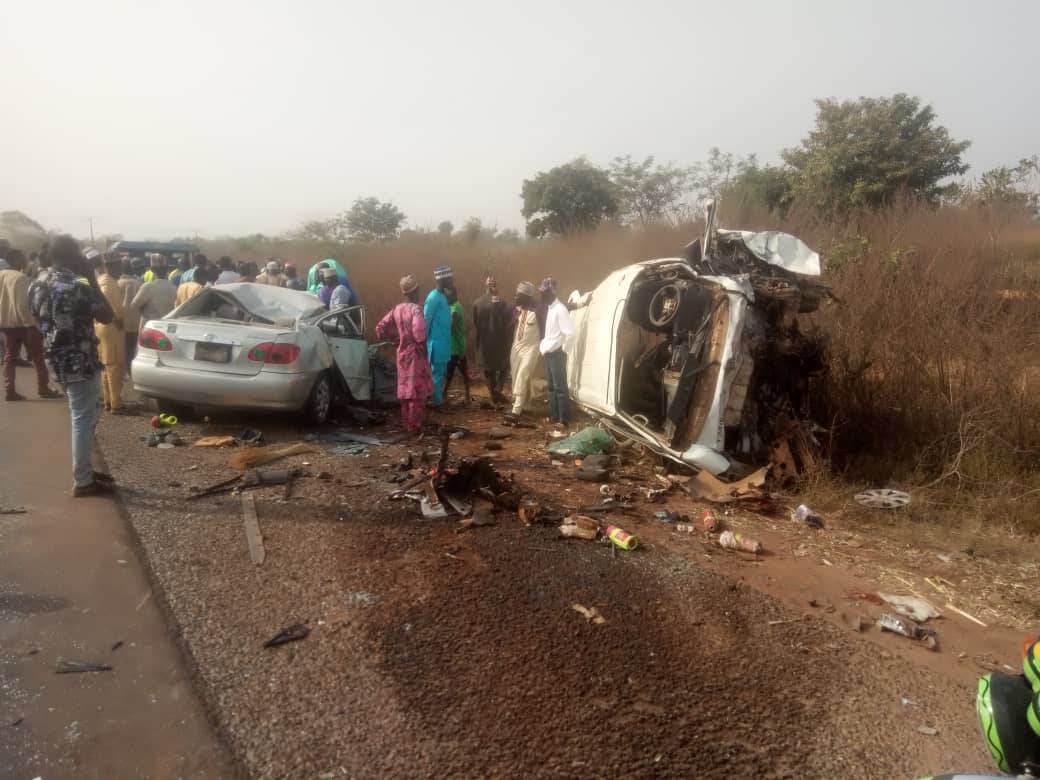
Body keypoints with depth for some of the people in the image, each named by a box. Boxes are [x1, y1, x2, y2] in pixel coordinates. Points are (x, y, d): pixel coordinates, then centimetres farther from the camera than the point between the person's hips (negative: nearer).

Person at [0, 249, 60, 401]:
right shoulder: (22, 278, -16)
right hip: (22, 323, -7)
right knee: (37, 356, 4)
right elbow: (22, 305, -22)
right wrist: (31, 325, -20)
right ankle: (43, 388, 5)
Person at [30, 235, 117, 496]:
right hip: (80, 362, -9)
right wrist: (92, 279, -8)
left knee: (83, 417, 20)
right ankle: (83, 481, 6)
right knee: (84, 420, -1)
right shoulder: (77, 287, -19)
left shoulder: (37, 286, 7)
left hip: (58, 360, 9)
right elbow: (107, 316, -10)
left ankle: (84, 471, 29)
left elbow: (38, 319, 18)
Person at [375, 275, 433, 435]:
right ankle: (414, 426, 3)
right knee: (417, 391, 0)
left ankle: (407, 424, 24)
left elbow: (380, 329, 6)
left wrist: (396, 337, 12)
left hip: (402, 354, 7)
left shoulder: (397, 309, 6)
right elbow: (418, 331, -32)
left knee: (405, 390, 16)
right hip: (415, 355, -7)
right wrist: (422, 344, -13)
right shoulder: (416, 309, -16)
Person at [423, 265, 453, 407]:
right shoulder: (434, 297, -16)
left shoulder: (443, 296, 12)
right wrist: (425, 341, -14)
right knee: (437, 372, -2)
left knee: (442, 372, 14)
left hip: (443, 341, 9)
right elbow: (426, 320, -16)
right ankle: (438, 401, 6)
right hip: (437, 342, -9)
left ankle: (440, 399, 22)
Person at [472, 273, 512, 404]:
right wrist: (508, 340, -1)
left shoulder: (477, 303, -3)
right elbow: (508, 323, -12)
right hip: (500, 341, -3)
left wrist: (478, 341, 11)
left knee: (489, 369, 14)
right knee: (504, 366, 16)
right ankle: (498, 389, -1)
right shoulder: (501, 303, -14)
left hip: (484, 341, 3)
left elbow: (475, 324, 3)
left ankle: (493, 395, 16)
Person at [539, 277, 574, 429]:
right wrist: (543, 346, 12)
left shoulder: (560, 309, -15)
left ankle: (564, 420, -4)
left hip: (557, 353, -9)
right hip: (549, 353, 9)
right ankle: (554, 416, 22)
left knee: (560, 387, -7)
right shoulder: (549, 308, 13)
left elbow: (569, 332, -21)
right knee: (552, 386, 14)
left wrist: (562, 349, -12)